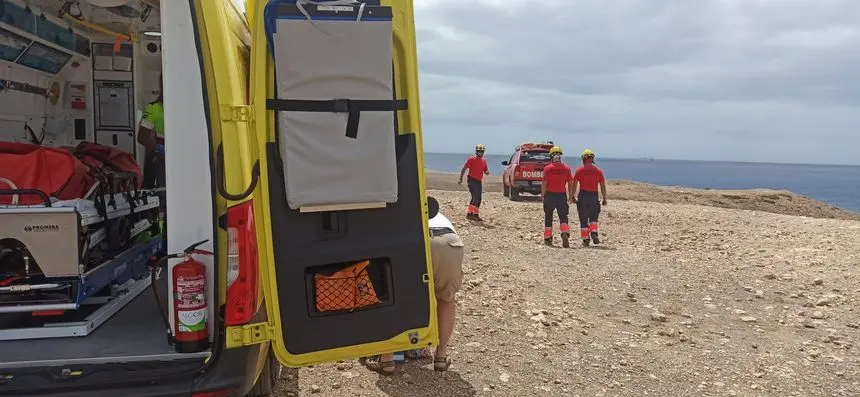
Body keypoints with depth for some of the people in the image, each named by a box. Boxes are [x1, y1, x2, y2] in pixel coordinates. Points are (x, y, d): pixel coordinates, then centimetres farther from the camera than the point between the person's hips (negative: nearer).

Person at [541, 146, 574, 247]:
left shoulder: (547, 168, -5)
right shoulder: (566, 168, 2)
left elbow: (544, 183, -9)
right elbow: (570, 184, 2)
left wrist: (542, 195, 2)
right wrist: (571, 196, 10)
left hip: (550, 195, -1)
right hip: (562, 195, 1)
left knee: (548, 217, 13)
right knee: (563, 217, 1)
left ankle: (547, 239, 20)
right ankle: (565, 234, -24)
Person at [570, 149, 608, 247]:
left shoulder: (579, 170, 0)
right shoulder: (598, 170, 4)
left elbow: (574, 185, -3)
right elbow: (603, 186, 2)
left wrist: (572, 197, 4)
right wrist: (604, 199, 7)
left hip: (583, 196, -1)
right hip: (594, 196, 1)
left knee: (583, 219, 6)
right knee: (593, 217, 16)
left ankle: (586, 239, 6)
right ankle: (594, 233, -7)